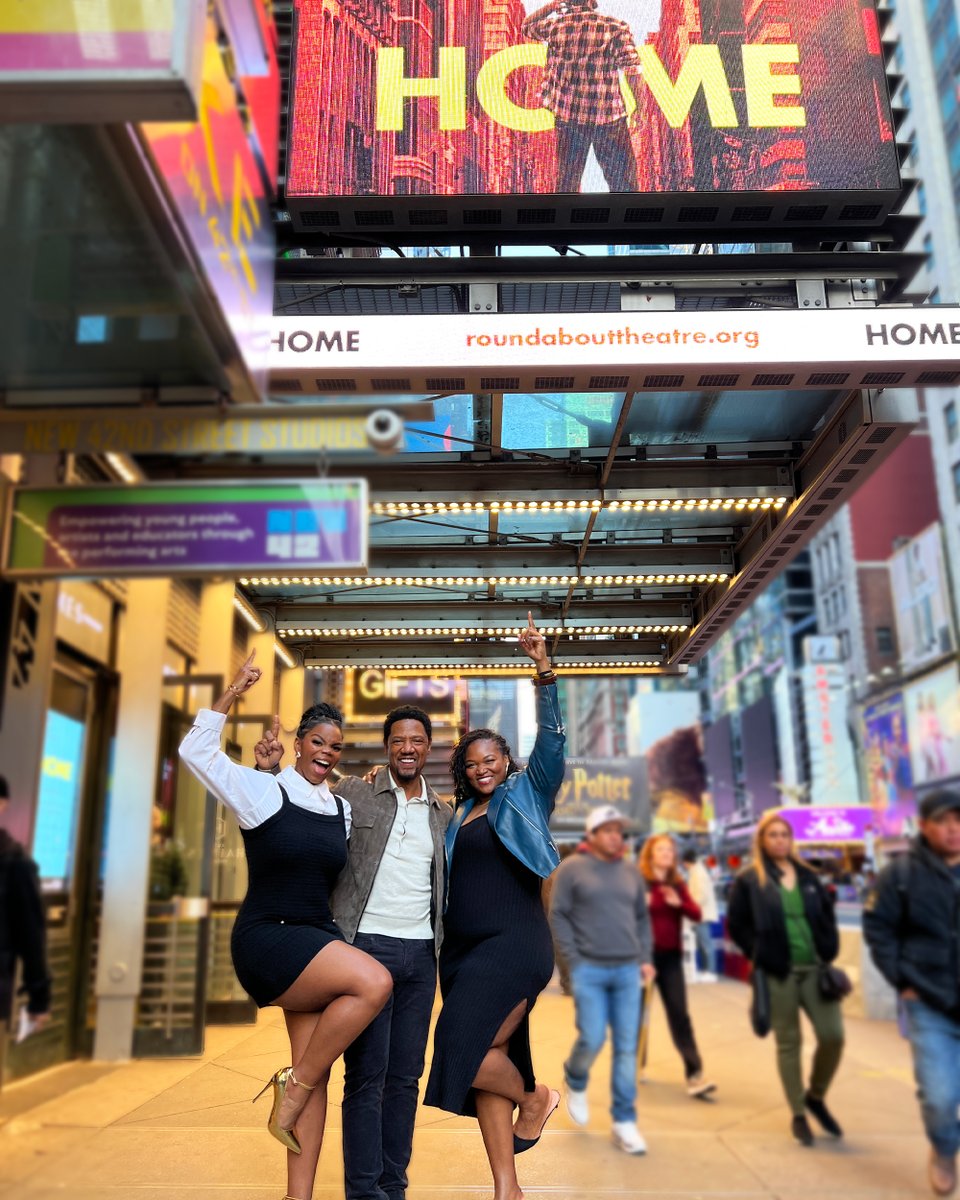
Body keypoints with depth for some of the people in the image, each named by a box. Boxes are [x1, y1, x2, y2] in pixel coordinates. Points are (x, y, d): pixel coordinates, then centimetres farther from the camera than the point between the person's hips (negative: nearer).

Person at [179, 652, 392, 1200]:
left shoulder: (343, 809, 10)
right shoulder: (263, 790, -4)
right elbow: (197, 750, -9)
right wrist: (232, 694, -13)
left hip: (316, 941, 6)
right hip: (267, 937, -6)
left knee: (317, 1072, 4)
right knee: (373, 982, -26)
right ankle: (293, 1086, -7)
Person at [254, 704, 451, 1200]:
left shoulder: (443, 813, 11)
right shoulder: (352, 793, -1)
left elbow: (446, 886, 16)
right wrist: (270, 771, -13)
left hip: (421, 953, 4)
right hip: (368, 945, -4)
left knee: (405, 1077, 10)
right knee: (367, 1075, 0)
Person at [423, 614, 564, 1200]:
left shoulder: (525, 794, 2)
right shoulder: (460, 818, 16)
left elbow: (551, 739, -10)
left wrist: (544, 668, -24)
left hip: (514, 946, -6)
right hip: (463, 951, 6)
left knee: (470, 1054, -13)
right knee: (484, 1064, 7)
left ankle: (535, 1097, 18)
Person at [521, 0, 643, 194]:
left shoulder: (556, 25, 1)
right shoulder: (615, 27, -7)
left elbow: (527, 26, 20)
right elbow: (633, 71, -9)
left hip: (567, 115, 3)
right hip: (609, 115, -3)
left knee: (567, 179, 13)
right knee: (623, 180, 6)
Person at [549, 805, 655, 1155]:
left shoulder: (629, 871, 11)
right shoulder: (572, 868, -3)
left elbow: (642, 918, 17)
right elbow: (558, 916, -4)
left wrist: (646, 958, 7)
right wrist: (574, 959, -9)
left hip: (627, 971, 4)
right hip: (589, 970, -4)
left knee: (626, 1047, 4)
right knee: (592, 1039, -4)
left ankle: (624, 1122, 15)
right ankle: (575, 1082, 29)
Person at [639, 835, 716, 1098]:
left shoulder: (678, 885, 9)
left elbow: (696, 915, 0)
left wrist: (679, 903, -17)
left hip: (671, 956, 4)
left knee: (679, 1014, -1)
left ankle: (695, 1074, -4)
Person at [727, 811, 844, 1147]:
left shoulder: (807, 876, 11)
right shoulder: (748, 880, -2)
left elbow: (827, 916, 17)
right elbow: (736, 925, 0)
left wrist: (829, 950, 5)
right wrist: (761, 955, -5)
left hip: (815, 968, 4)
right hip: (778, 974, -3)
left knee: (833, 1035, -3)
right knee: (788, 1043, 5)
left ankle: (816, 1097, 23)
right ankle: (798, 1115, 20)